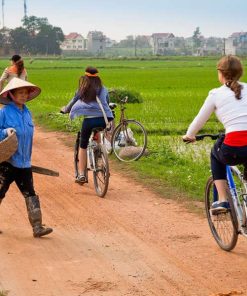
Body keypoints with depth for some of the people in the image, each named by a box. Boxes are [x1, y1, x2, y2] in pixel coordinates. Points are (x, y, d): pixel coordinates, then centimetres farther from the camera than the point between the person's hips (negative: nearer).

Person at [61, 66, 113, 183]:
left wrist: (65, 109, 43)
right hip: (103, 119, 2)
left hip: (89, 120, -2)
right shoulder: (103, 90, 15)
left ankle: (81, 174, 5)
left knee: (83, 146, 13)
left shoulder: (82, 90, 11)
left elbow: (73, 102, 23)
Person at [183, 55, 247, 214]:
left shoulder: (216, 94, 10)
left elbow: (200, 120, 20)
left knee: (216, 154, 33)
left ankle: (222, 200, 21)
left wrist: (189, 135, 39)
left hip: (234, 150, -2)